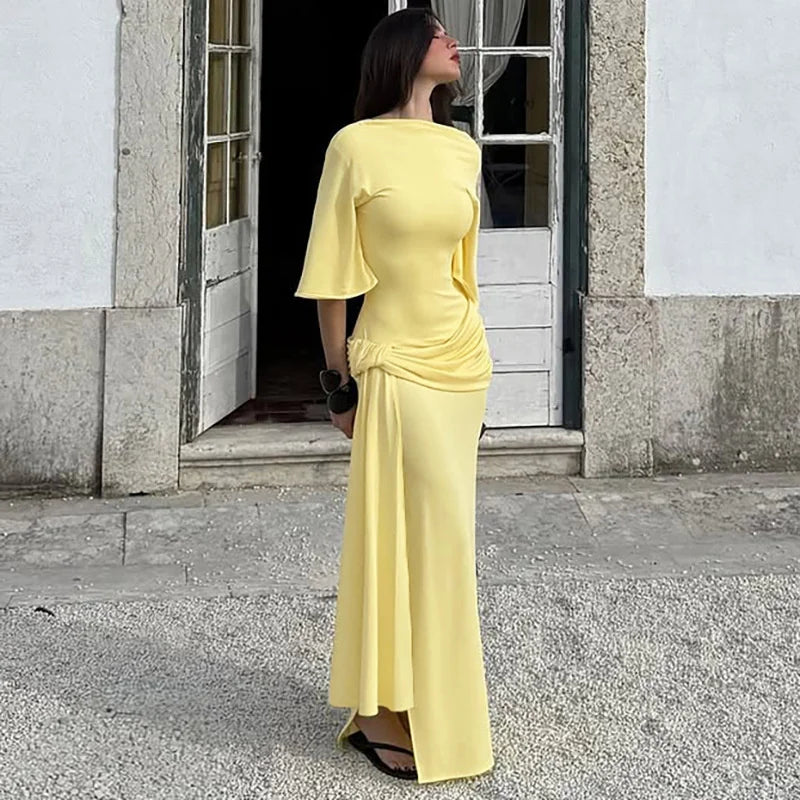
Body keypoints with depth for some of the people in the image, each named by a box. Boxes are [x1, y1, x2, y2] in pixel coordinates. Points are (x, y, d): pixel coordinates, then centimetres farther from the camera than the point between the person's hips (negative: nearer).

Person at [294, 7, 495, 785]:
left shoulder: (463, 149, 8)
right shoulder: (357, 144, -10)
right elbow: (331, 277, -8)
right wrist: (340, 382, -7)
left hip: (462, 358, 6)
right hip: (397, 363, -6)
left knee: (436, 532, 11)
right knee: (425, 534, -6)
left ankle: (392, 707, 24)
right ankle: (389, 716, 6)